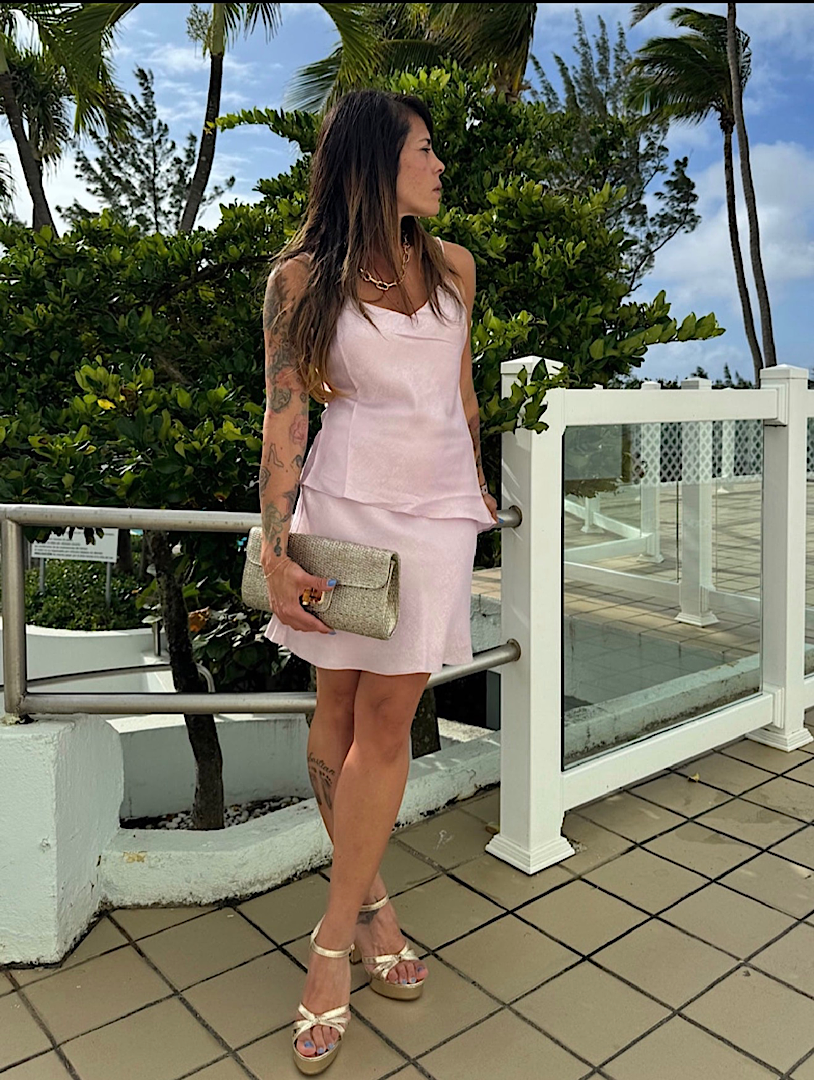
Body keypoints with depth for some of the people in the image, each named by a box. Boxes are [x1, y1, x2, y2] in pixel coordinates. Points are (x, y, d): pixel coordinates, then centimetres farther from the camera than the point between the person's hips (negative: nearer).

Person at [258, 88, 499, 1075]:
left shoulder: (453, 267, 11)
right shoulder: (301, 278, -1)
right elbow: (284, 419, -4)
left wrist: (478, 485, 27)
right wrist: (276, 553, -11)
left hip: (438, 508, 3)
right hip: (345, 500, -2)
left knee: (386, 717, -2)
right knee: (339, 706, 4)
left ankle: (333, 942, 10)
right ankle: (369, 899, 24)